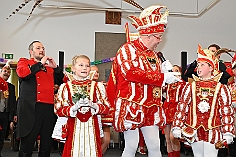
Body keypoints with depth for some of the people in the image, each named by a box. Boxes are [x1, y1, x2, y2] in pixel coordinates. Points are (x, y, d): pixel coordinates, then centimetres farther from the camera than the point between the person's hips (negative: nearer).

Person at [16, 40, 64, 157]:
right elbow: (22, 73, -10)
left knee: (46, 145, 7)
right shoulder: (24, 62, 12)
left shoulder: (49, 67, 23)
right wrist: (40, 64, -4)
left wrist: (55, 67, 7)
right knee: (27, 144, -3)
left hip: (49, 108, 4)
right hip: (31, 108, -4)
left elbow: (62, 81, 19)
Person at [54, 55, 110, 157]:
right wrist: (74, 108, -15)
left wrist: (93, 105, -14)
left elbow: (106, 108, 4)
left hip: (92, 126, 1)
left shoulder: (97, 86, 7)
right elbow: (59, 110, 0)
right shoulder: (66, 87, 3)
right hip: (74, 127, -1)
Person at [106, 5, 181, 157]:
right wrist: (162, 77, -23)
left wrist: (164, 70, 2)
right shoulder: (128, 49, -7)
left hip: (150, 108, 7)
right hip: (131, 107, -7)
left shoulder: (153, 54, 16)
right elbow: (131, 73, -24)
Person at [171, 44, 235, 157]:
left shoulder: (221, 88, 0)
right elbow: (181, 109, 4)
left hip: (213, 133, -2)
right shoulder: (190, 87, 5)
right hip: (194, 132, 2)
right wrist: (177, 129, -2)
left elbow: (227, 113, 0)